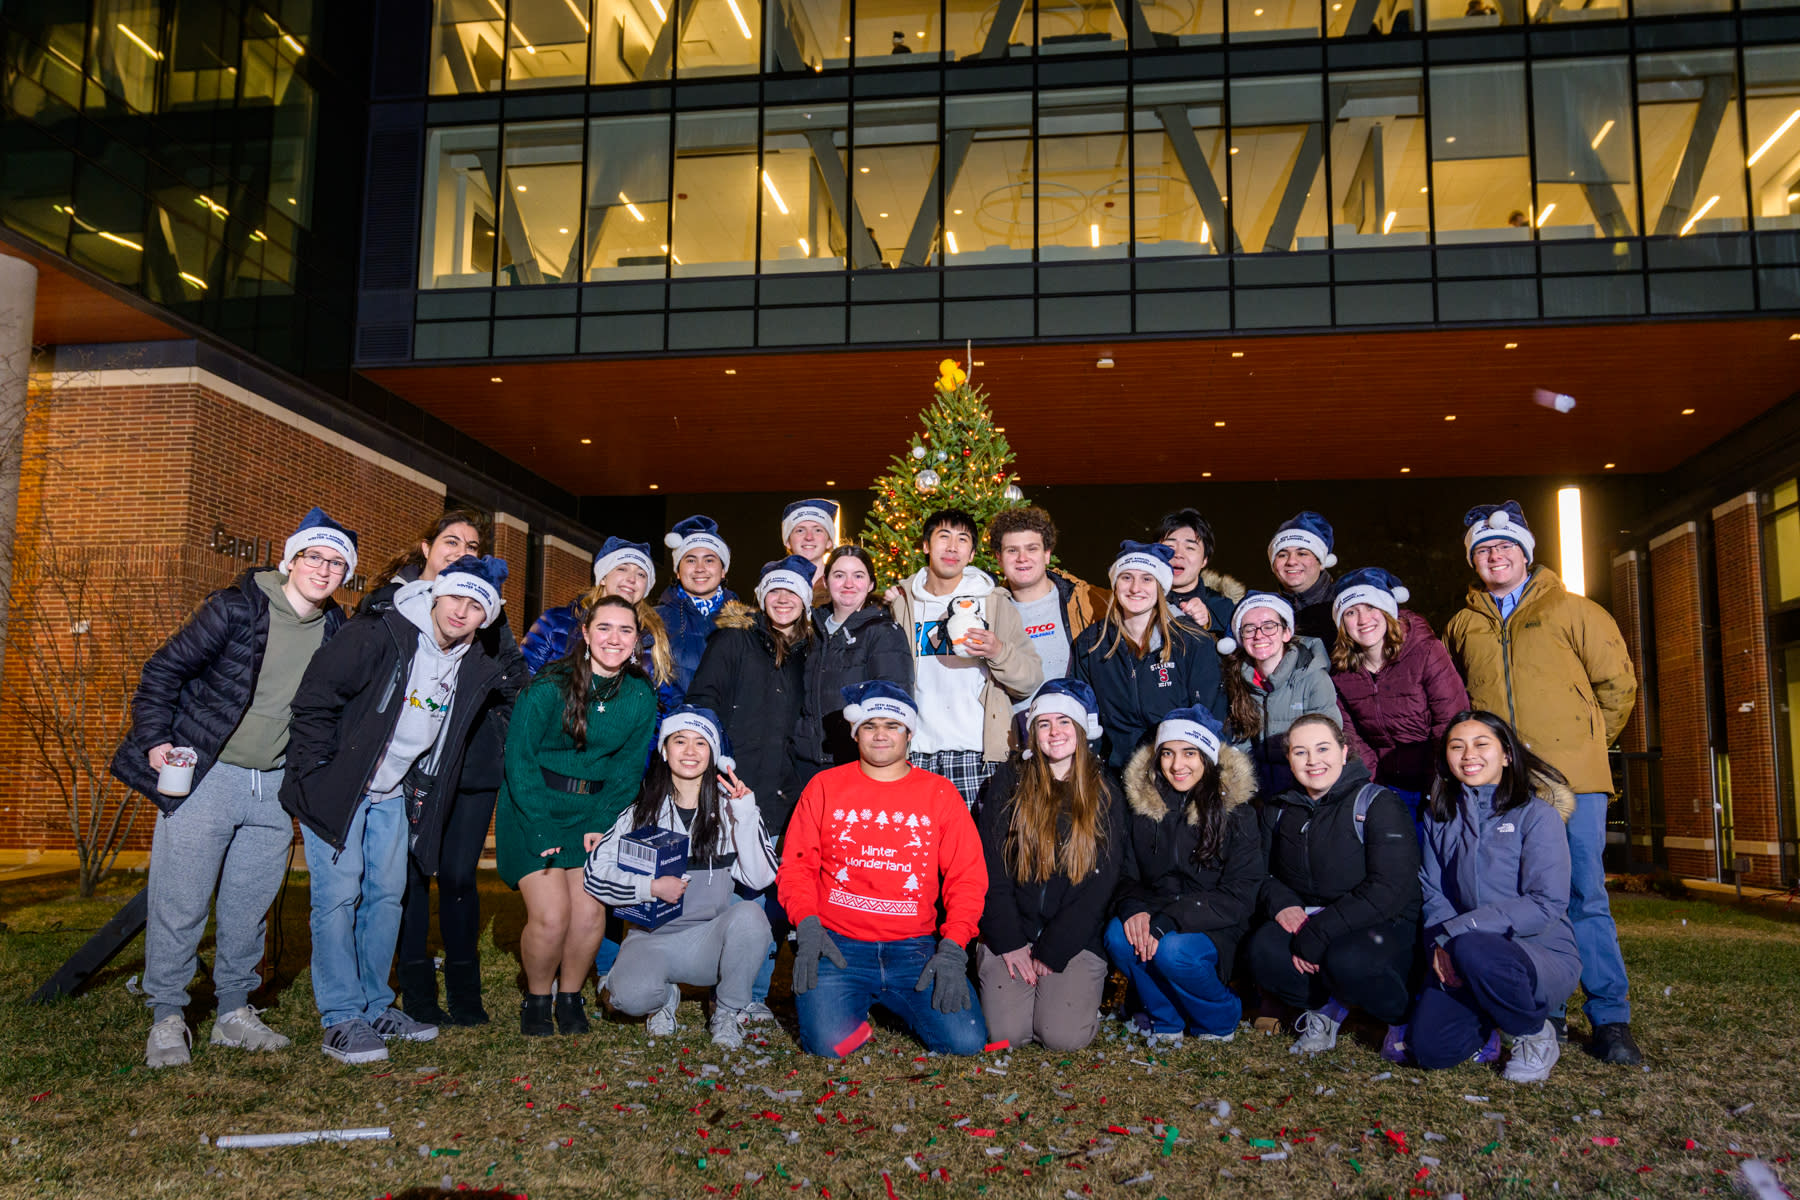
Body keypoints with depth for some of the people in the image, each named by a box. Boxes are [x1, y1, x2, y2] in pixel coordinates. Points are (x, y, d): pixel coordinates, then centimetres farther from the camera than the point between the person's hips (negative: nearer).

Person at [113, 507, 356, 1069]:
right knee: (180, 905, 0)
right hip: (203, 776, -4)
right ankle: (167, 1019, 15)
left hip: (274, 786, 4)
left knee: (250, 905, 12)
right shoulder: (234, 608, -10)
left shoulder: (336, 632, 3)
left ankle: (233, 1012, 26)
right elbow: (163, 669, -5)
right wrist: (156, 738, -13)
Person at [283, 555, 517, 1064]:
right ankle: (341, 1018, 0)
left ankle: (375, 1005, 22)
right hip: (337, 787, -6)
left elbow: (518, 688, 22)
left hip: (394, 793, 6)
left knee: (387, 894, 10)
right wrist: (321, 771, -17)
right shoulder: (376, 636, -19)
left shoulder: (475, 667, 0)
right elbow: (313, 698, -17)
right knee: (338, 894, -7)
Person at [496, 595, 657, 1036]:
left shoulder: (641, 697, -2)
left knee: (590, 913, -7)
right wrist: (543, 830, -15)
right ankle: (537, 1000, 15)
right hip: (532, 809, -3)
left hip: (594, 813, 3)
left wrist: (601, 825, -5)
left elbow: (628, 768, 6)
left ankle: (570, 997, 19)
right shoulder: (549, 686, -14)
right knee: (551, 914, -13)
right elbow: (519, 759, -11)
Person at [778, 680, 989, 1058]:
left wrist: (952, 949, -9)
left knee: (966, 1041, -16)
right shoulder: (825, 787, 7)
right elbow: (796, 865, 6)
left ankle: (891, 999, 14)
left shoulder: (940, 793, 7)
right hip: (836, 944, -1)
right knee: (828, 1043, -23)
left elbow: (967, 877, 4)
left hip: (913, 947, 1)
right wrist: (808, 928, -10)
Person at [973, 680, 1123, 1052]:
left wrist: (1050, 951, -9)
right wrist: (1009, 943, -9)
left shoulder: (1104, 792, 3)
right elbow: (991, 867, 0)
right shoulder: (1009, 781, 4)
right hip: (1011, 933, 0)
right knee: (1005, 1032, -17)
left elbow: (1100, 882, -2)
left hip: (1075, 937, 0)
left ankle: (1081, 991, 14)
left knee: (1064, 1036, -17)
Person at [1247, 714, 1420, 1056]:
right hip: (1305, 922, 4)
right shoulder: (1279, 812, 10)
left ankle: (1406, 1016, -4)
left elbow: (1390, 890, -17)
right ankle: (1329, 1008, 0)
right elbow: (1265, 872, 16)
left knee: (1348, 961, -36)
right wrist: (1281, 903, -10)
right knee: (1264, 949, -26)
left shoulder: (1376, 803, -9)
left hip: (1384, 926, -4)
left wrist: (1316, 935, -22)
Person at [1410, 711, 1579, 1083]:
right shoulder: (1439, 818, 10)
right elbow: (1432, 893, 7)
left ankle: (1535, 1035, -6)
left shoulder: (1537, 814, -7)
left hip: (1545, 955, -4)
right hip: (1462, 958, 4)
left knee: (1473, 950, -36)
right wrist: (1438, 942, -14)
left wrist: (1457, 931, -22)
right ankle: (1488, 1017, 18)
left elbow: (1547, 904, -16)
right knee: (1431, 1048, -16)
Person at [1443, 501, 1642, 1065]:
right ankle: (1543, 1015, 15)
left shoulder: (1572, 612, 6)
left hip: (1571, 779, -2)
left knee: (1585, 896, -3)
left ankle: (1610, 1021, 5)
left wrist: (1583, 744, 8)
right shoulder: (1461, 627, 13)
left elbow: (1616, 681, 8)